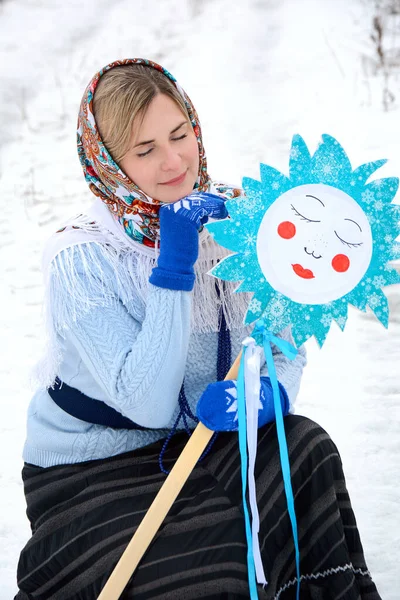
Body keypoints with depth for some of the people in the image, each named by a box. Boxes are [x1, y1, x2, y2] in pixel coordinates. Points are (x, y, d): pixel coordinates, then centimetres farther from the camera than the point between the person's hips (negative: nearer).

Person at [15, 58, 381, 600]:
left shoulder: (233, 214, -6)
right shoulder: (79, 259, -19)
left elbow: (286, 343, -2)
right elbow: (149, 405, -26)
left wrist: (266, 392, -27)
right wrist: (174, 265, -31)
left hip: (206, 435, 5)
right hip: (91, 470, -4)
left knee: (305, 451, -23)